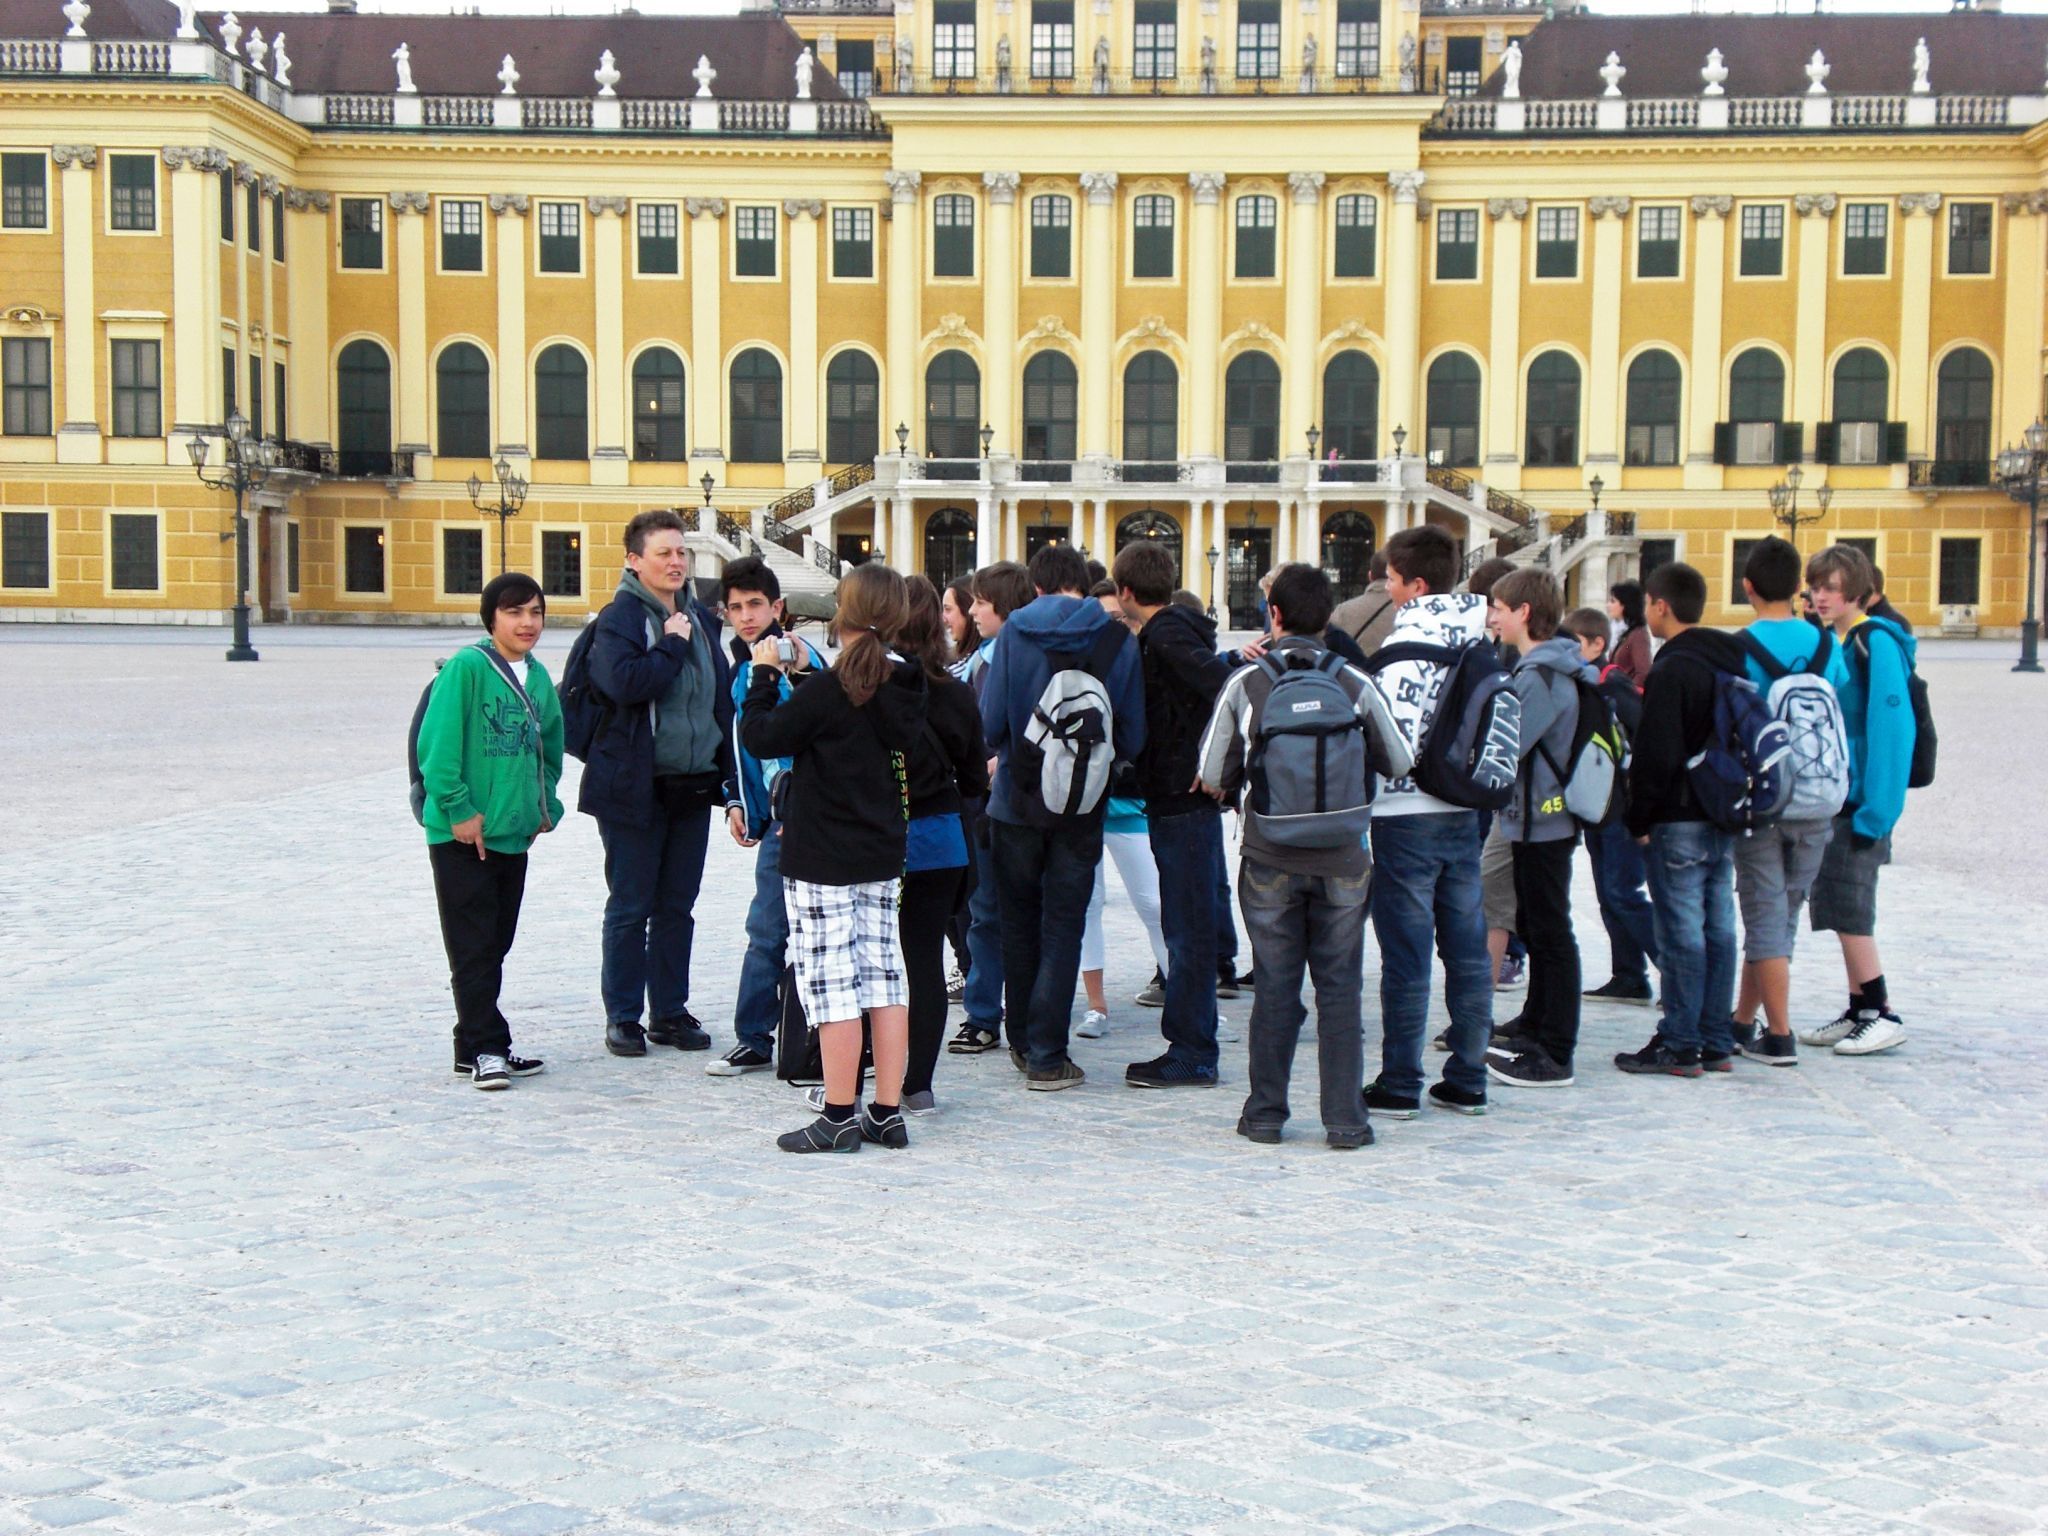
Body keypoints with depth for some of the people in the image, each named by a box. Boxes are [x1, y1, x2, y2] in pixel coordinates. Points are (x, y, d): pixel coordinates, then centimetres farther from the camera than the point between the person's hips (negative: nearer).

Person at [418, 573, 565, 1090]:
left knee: (496, 944, 12)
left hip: (515, 834, 7)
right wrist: (458, 808, -17)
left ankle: (476, 1046, 21)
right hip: (462, 835, -7)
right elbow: (437, 743, -15)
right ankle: (485, 1047, 1)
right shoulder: (466, 667, -12)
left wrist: (546, 806, 11)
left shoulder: (538, 677, 10)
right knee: (473, 947, -3)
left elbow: (548, 747, 21)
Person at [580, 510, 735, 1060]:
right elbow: (625, 684, -26)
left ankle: (670, 1011, 20)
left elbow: (722, 698, 16)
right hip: (635, 787, -6)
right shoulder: (618, 618, -8)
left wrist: (727, 780, 12)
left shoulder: (701, 619, 12)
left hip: (693, 786, 6)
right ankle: (622, 1016, 12)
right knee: (631, 907, 2)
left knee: (678, 906, 11)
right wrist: (673, 644, -15)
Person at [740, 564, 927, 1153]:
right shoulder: (905, 687, 3)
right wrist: (797, 677, 14)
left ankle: (840, 1118, 1)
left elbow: (761, 737, -9)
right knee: (884, 977, 9)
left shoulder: (825, 691, -17)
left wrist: (765, 675, 4)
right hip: (883, 859, 7)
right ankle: (887, 1112, 13)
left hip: (822, 863, -7)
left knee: (831, 984, -2)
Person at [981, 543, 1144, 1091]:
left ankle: (1024, 1042, 25)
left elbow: (990, 723, -8)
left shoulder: (1015, 631, -6)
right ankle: (1046, 1055, 1)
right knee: (1063, 928, 5)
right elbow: (1132, 737, -2)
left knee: (1019, 922, 15)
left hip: (1016, 800, 1)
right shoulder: (1118, 640, -5)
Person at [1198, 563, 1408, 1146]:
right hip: (1343, 859, 0)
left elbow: (1212, 777, -2)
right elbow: (1400, 764, 5)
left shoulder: (1245, 683, -4)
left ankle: (1265, 1113, 13)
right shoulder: (1355, 684, -3)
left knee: (1274, 989, 8)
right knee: (1340, 989, 6)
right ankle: (1345, 1118, 7)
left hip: (1269, 858, 0)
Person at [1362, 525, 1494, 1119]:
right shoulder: (1477, 638, 7)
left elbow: (1391, 734, -20)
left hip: (1407, 815, -7)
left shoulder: (1405, 645, -15)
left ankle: (1399, 1087, 4)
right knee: (1468, 950, 10)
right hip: (1464, 810, 7)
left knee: (1406, 956, -1)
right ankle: (1467, 1081, 16)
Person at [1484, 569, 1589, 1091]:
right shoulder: (1543, 667, 13)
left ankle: (1554, 1056, 0)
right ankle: (1535, 1029, 31)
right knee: (1535, 927, 19)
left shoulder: (1542, 676, -19)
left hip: (1541, 823, -10)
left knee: (1550, 933, -5)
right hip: (1537, 818, 10)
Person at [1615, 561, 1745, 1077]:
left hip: (1680, 821, -8)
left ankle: (1680, 1045, -1)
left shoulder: (1672, 670, -14)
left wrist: (1640, 820, -9)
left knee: (1682, 932, -5)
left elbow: (1657, 755, -17)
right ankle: (1716, 1042, 14)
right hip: (1725, 819, 8)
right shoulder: (1731, 661, 12)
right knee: (1719, 928, 10)